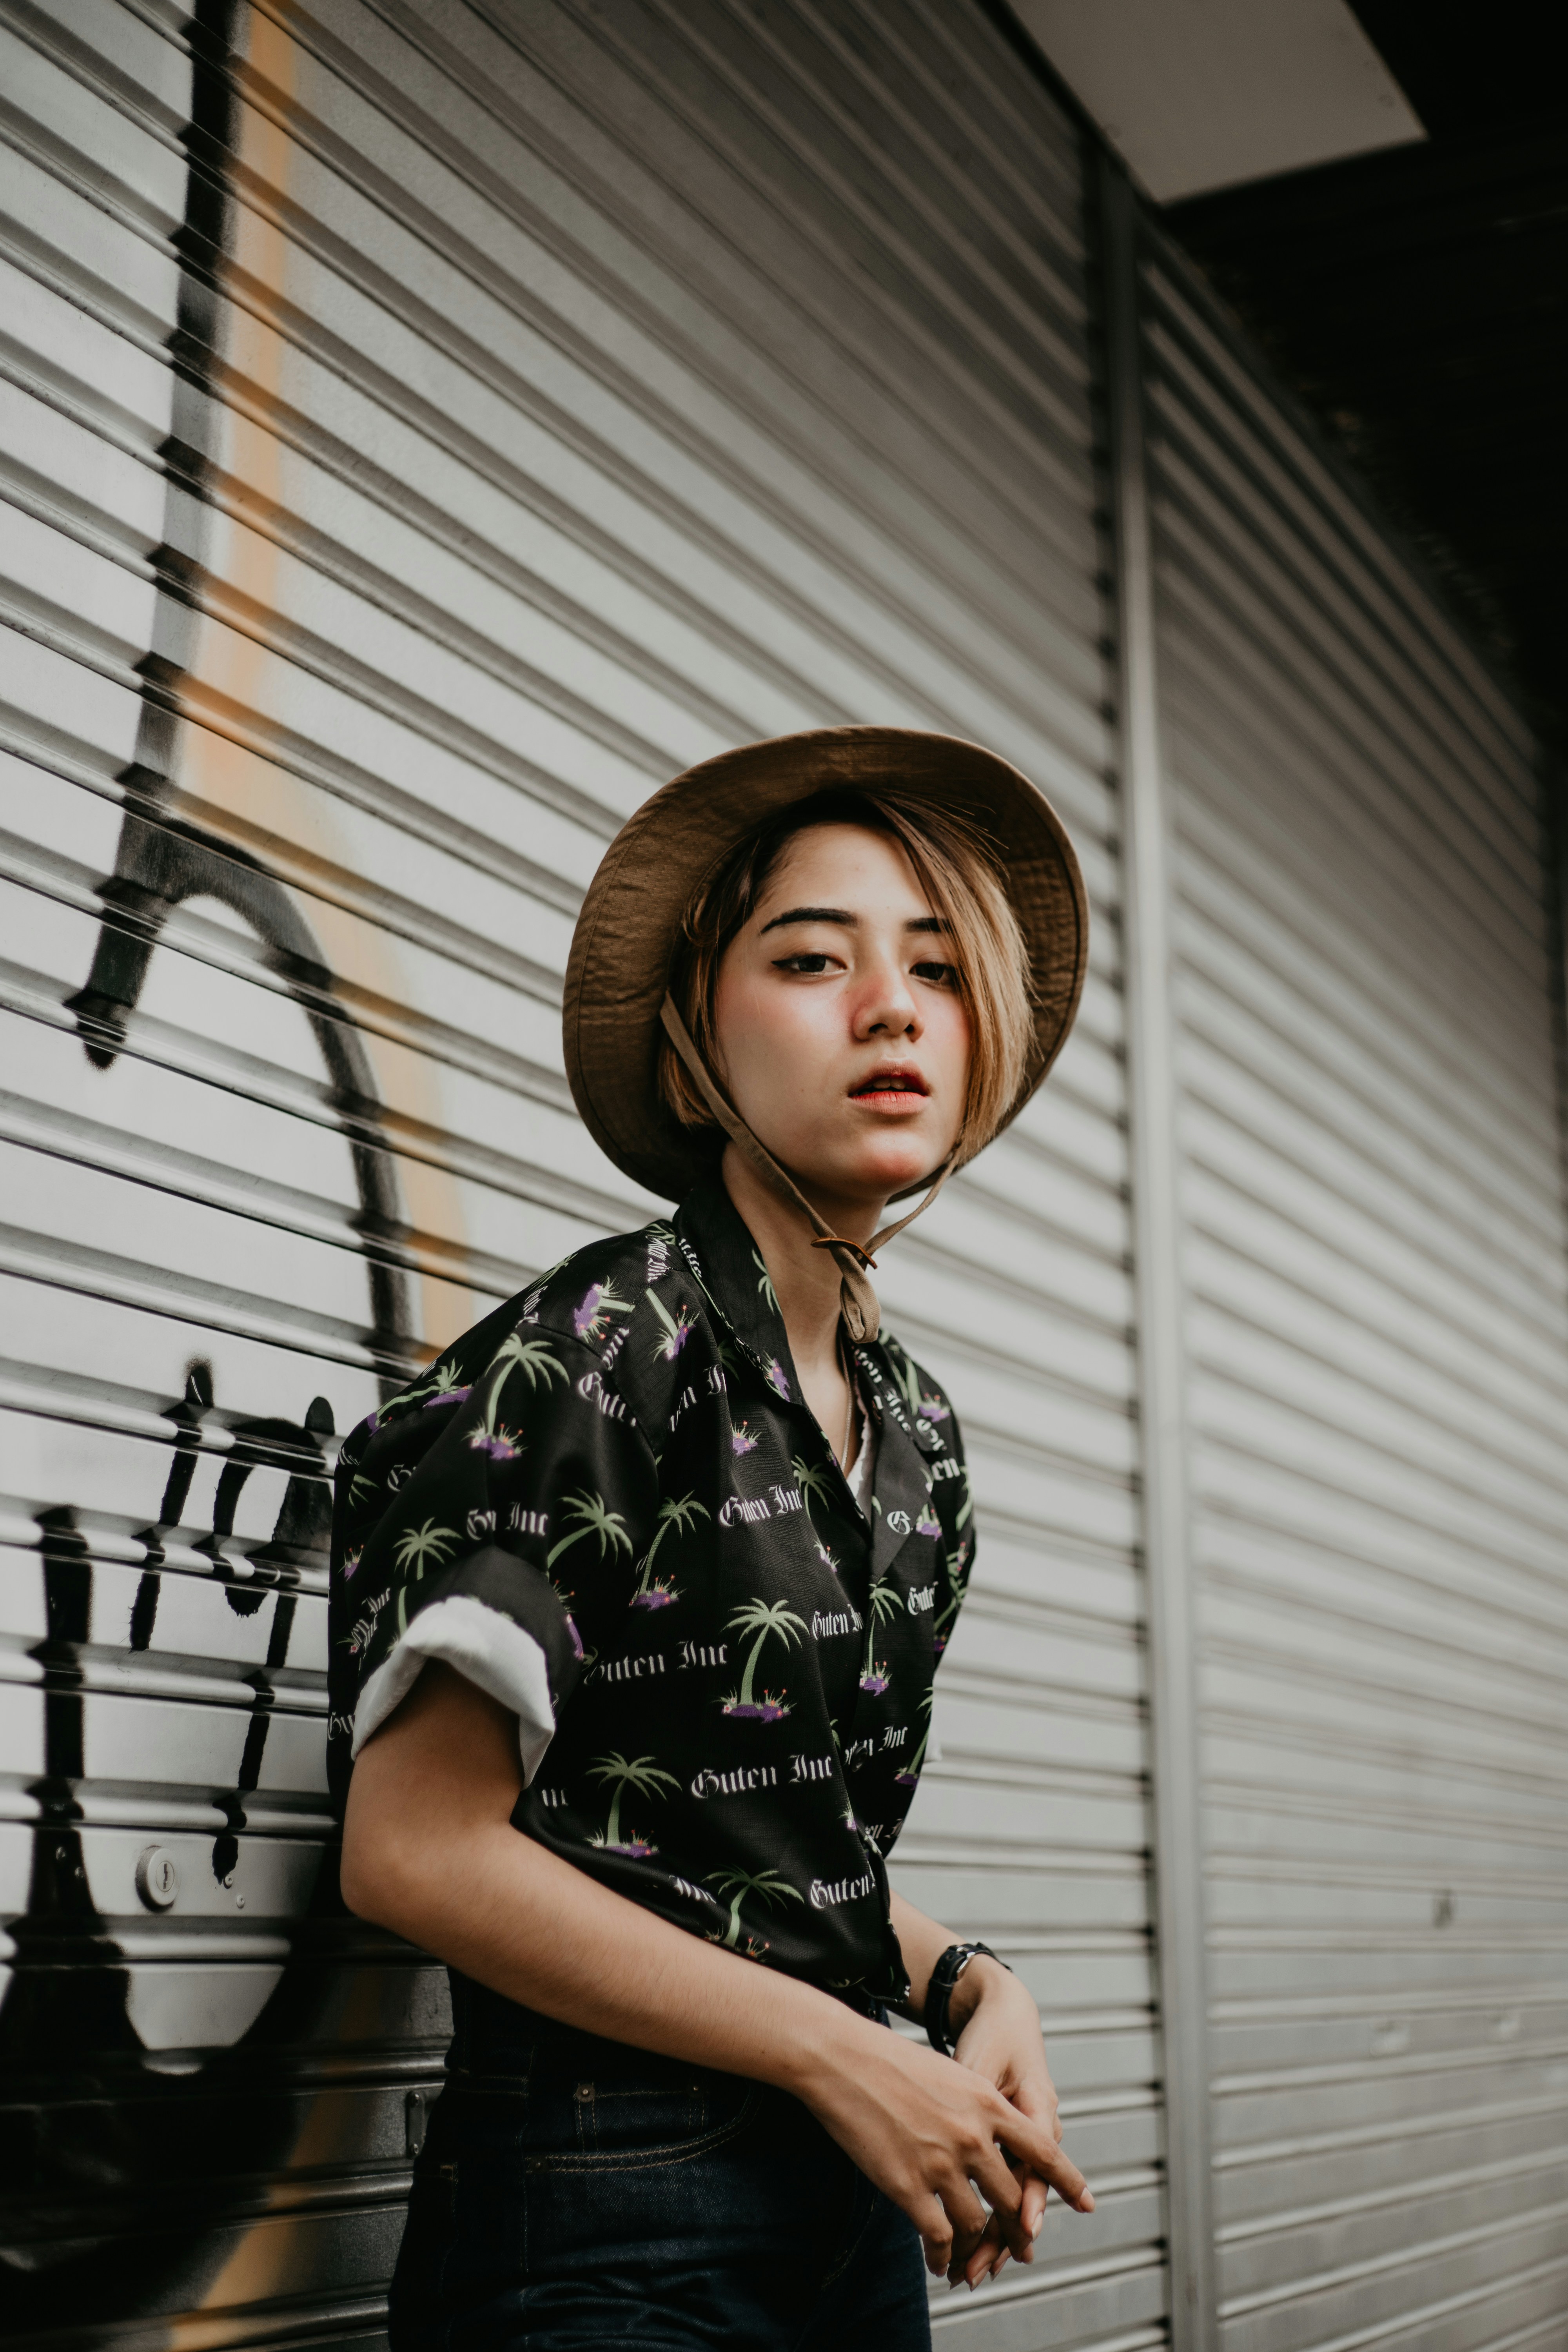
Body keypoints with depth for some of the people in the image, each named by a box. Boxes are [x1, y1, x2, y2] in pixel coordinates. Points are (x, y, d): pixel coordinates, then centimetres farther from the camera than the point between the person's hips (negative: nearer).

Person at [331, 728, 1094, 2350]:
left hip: (853, 2198, 7)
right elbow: (418, 1849, -20)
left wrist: (964, 1987, -2)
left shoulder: (914, 1426, 7)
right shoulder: (607, 1347, -15)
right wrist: (842, 2053, -16)